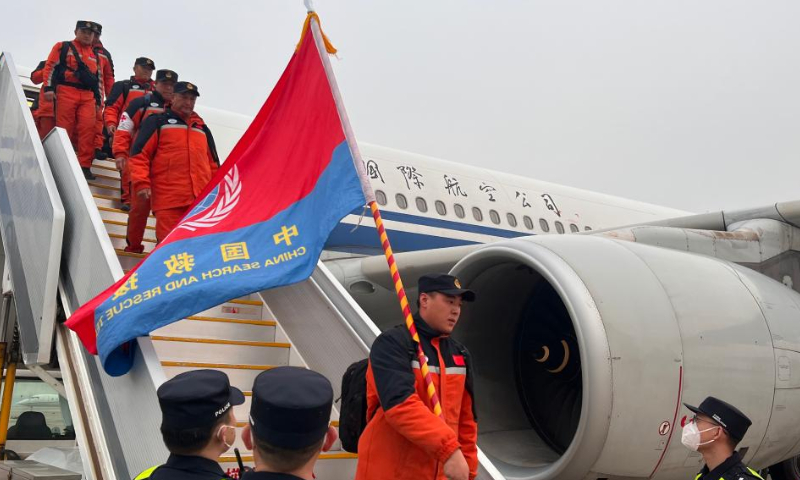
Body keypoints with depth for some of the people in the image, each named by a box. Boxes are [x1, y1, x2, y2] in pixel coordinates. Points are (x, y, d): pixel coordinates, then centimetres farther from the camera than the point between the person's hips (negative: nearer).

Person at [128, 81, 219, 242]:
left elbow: (213, 163, 27)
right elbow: (139, 154, 1)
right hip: (169, 199, -4)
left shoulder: (202, 129, 25)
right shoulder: (157, 122, 9)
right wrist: (141, 183, -11)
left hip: (202, 199, 4)